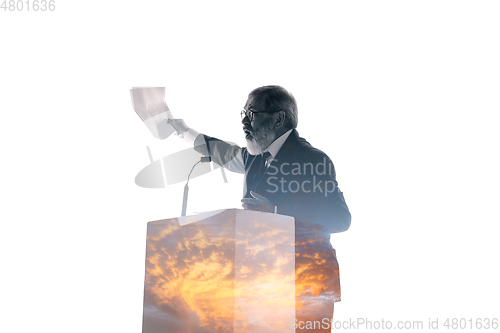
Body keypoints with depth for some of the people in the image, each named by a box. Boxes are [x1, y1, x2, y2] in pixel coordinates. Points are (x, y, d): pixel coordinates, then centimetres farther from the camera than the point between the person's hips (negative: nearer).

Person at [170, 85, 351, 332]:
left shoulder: (312, 159, -12)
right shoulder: (256, 158, 12)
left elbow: (340, 219, -19)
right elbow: (227, 155, 35)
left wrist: (273, 211, -24)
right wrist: (185, 131, 42)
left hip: (308, 282, -7)